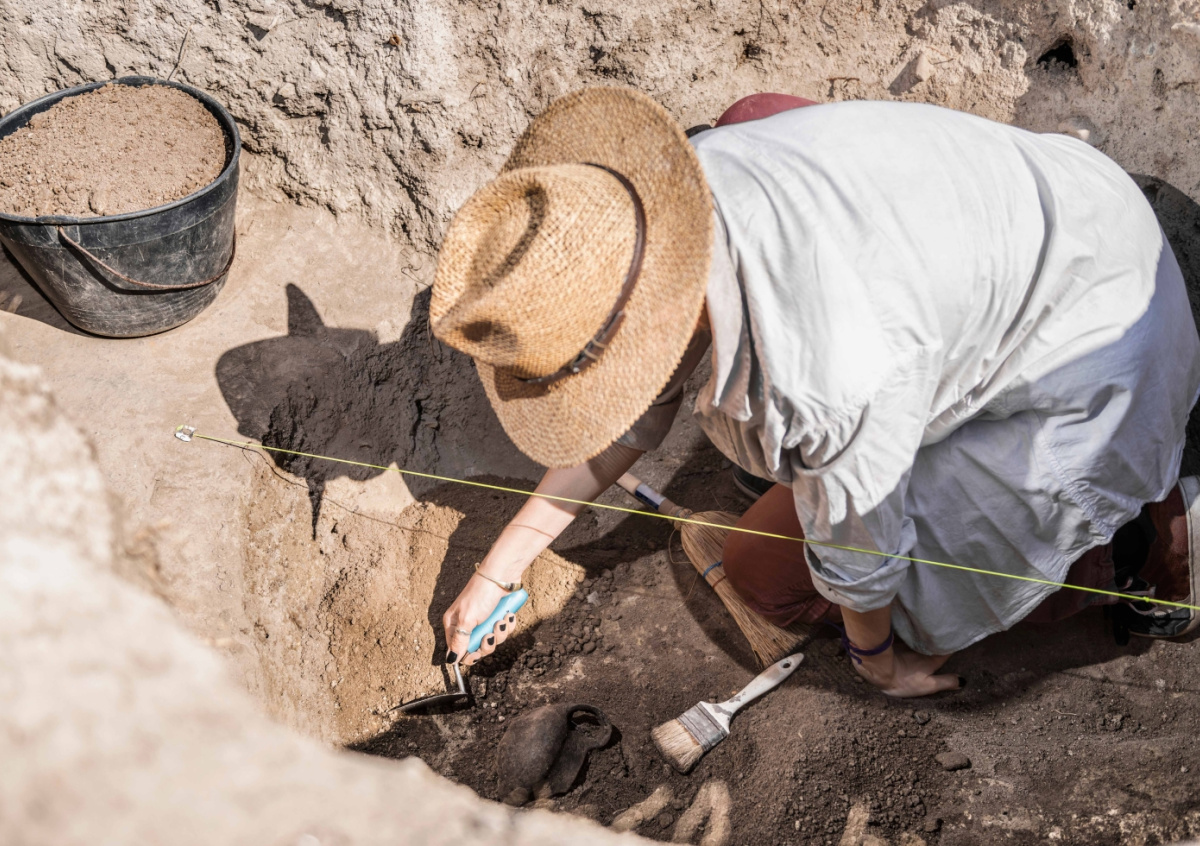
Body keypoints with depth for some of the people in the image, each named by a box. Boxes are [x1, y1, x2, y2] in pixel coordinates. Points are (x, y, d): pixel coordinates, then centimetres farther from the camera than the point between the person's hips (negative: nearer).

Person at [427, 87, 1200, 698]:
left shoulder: (828, 379, -43)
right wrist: (498, 570, 5)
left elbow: (858, 542, -20)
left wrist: (875, 652, 4)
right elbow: (637, 413, -1)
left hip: (1079, 371, -7)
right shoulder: (668, 194, -17)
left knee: (770, 575, 3)